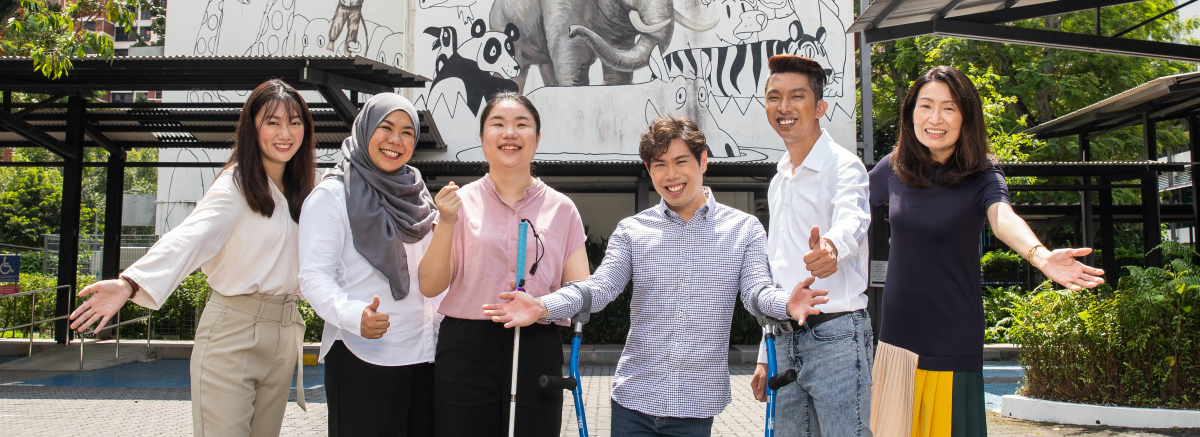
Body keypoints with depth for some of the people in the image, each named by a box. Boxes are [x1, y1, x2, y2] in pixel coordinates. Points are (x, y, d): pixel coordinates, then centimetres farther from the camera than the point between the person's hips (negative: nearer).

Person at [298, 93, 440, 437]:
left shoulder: (417, 196, 14)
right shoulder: (332, 195, -4)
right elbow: (315, 276, -12)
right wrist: (355, 315, -28)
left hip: (425, 355, 6)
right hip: (363, 359, -6)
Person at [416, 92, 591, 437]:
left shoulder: (561, 209, 6)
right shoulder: (460, 201, 4)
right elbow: (430, 287, 0)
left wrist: (539, 305, -15)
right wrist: (446, 224, -13)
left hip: (537, 353, 1)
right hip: (467, 351, -1)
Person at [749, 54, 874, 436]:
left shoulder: (843, 165, -8)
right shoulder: (778, 181, 16)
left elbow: (852, 218, -32)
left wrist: (831, 245, -56)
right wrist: (766, 356, 19)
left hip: (836, 336, -7)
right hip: (786, 341, 7)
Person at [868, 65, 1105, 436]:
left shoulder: (981, 175, -9)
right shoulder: (895, 168, 1)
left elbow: (1003, 218, -29)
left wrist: (1040, 255, -48)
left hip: (952, 336, -3)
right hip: (896, 332, 3)